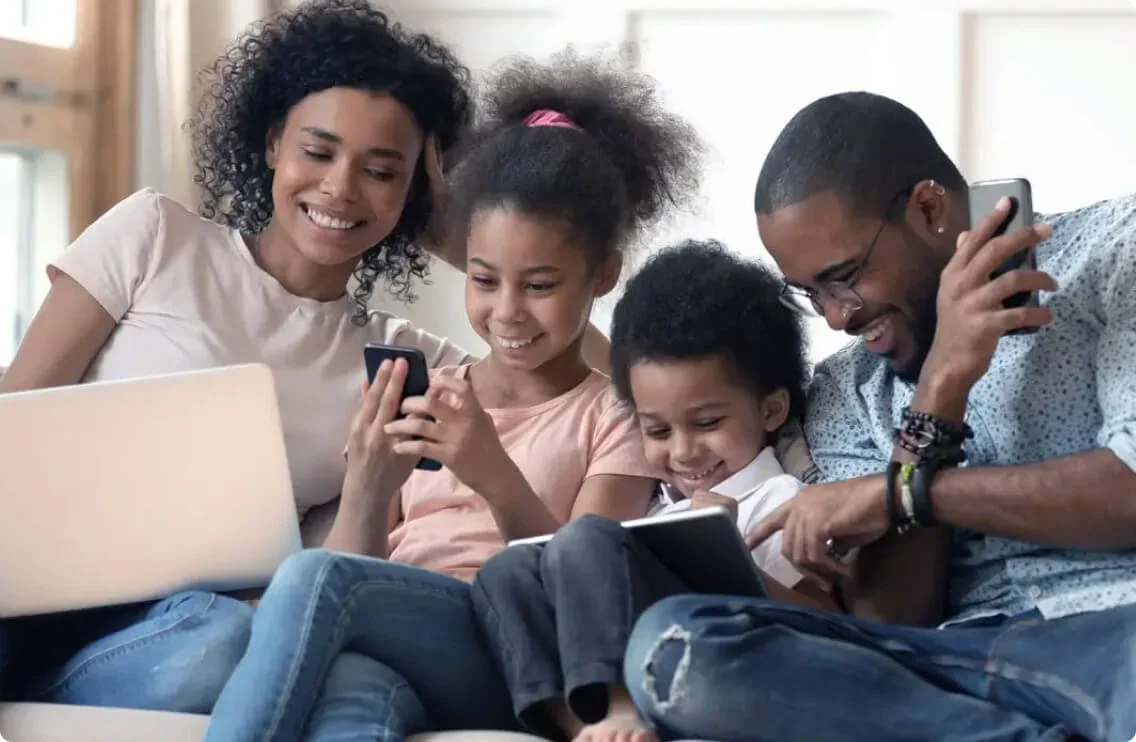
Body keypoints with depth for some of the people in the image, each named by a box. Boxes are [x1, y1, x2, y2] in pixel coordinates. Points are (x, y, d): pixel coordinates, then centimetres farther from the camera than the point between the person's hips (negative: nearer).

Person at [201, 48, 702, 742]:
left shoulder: (614, 416, 13)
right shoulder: (420, 403, 23)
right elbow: (357, 571, 12)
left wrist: (497, 478, -19)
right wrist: (372, 488, -9)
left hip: (516, 664, -3)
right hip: (388, 647, 3)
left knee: (313, 578, -35)